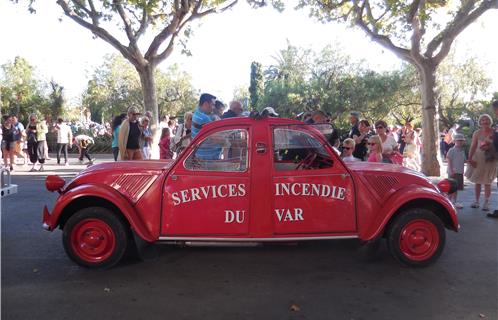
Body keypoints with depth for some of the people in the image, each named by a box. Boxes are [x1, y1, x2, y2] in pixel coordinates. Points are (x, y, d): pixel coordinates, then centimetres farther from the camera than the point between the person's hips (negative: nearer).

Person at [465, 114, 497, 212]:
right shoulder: (477, 133, 0)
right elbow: (473, 146, -4)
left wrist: (490, 147, -20)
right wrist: (470, 158, -14)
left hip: (490, 159, -2)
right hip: (478, 158, 2)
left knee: (487, 182, 1)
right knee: (477, 181, 8)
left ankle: (486, 203, 7)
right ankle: (476, 201, 19)